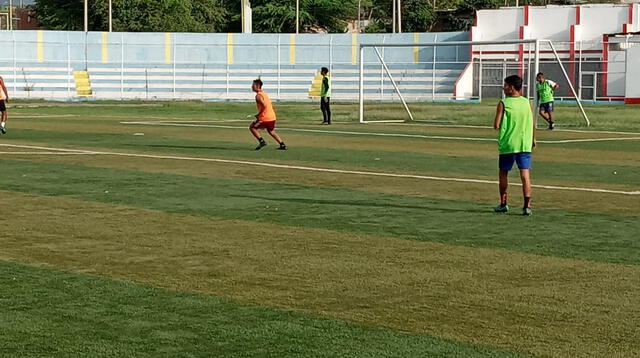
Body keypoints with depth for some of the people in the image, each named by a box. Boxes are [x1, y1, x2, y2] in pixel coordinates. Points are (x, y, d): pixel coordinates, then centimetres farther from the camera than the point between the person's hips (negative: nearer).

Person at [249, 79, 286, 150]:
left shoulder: (258, 95, -12)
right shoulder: (264, 94, 17)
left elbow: (264, 105, -26)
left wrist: (258, 114, -16)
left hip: (265, 118, -9)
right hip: (272, 117, 9)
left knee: (252, 127, 6)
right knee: (271, 131, 26)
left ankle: (261, 141, 0)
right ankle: (282, 145, 22)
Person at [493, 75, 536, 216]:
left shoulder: (503, 104, -8)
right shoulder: (527, 103, 4)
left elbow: (496, 126, -10)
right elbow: (533, 125, 8)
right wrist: (533, 139, 22)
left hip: (507, 145, -2)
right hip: (525, 144, 3)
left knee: (503, 173, 14)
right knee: (525, 174, -1)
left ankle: (503, 204, 20)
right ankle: (527, 205, -8)